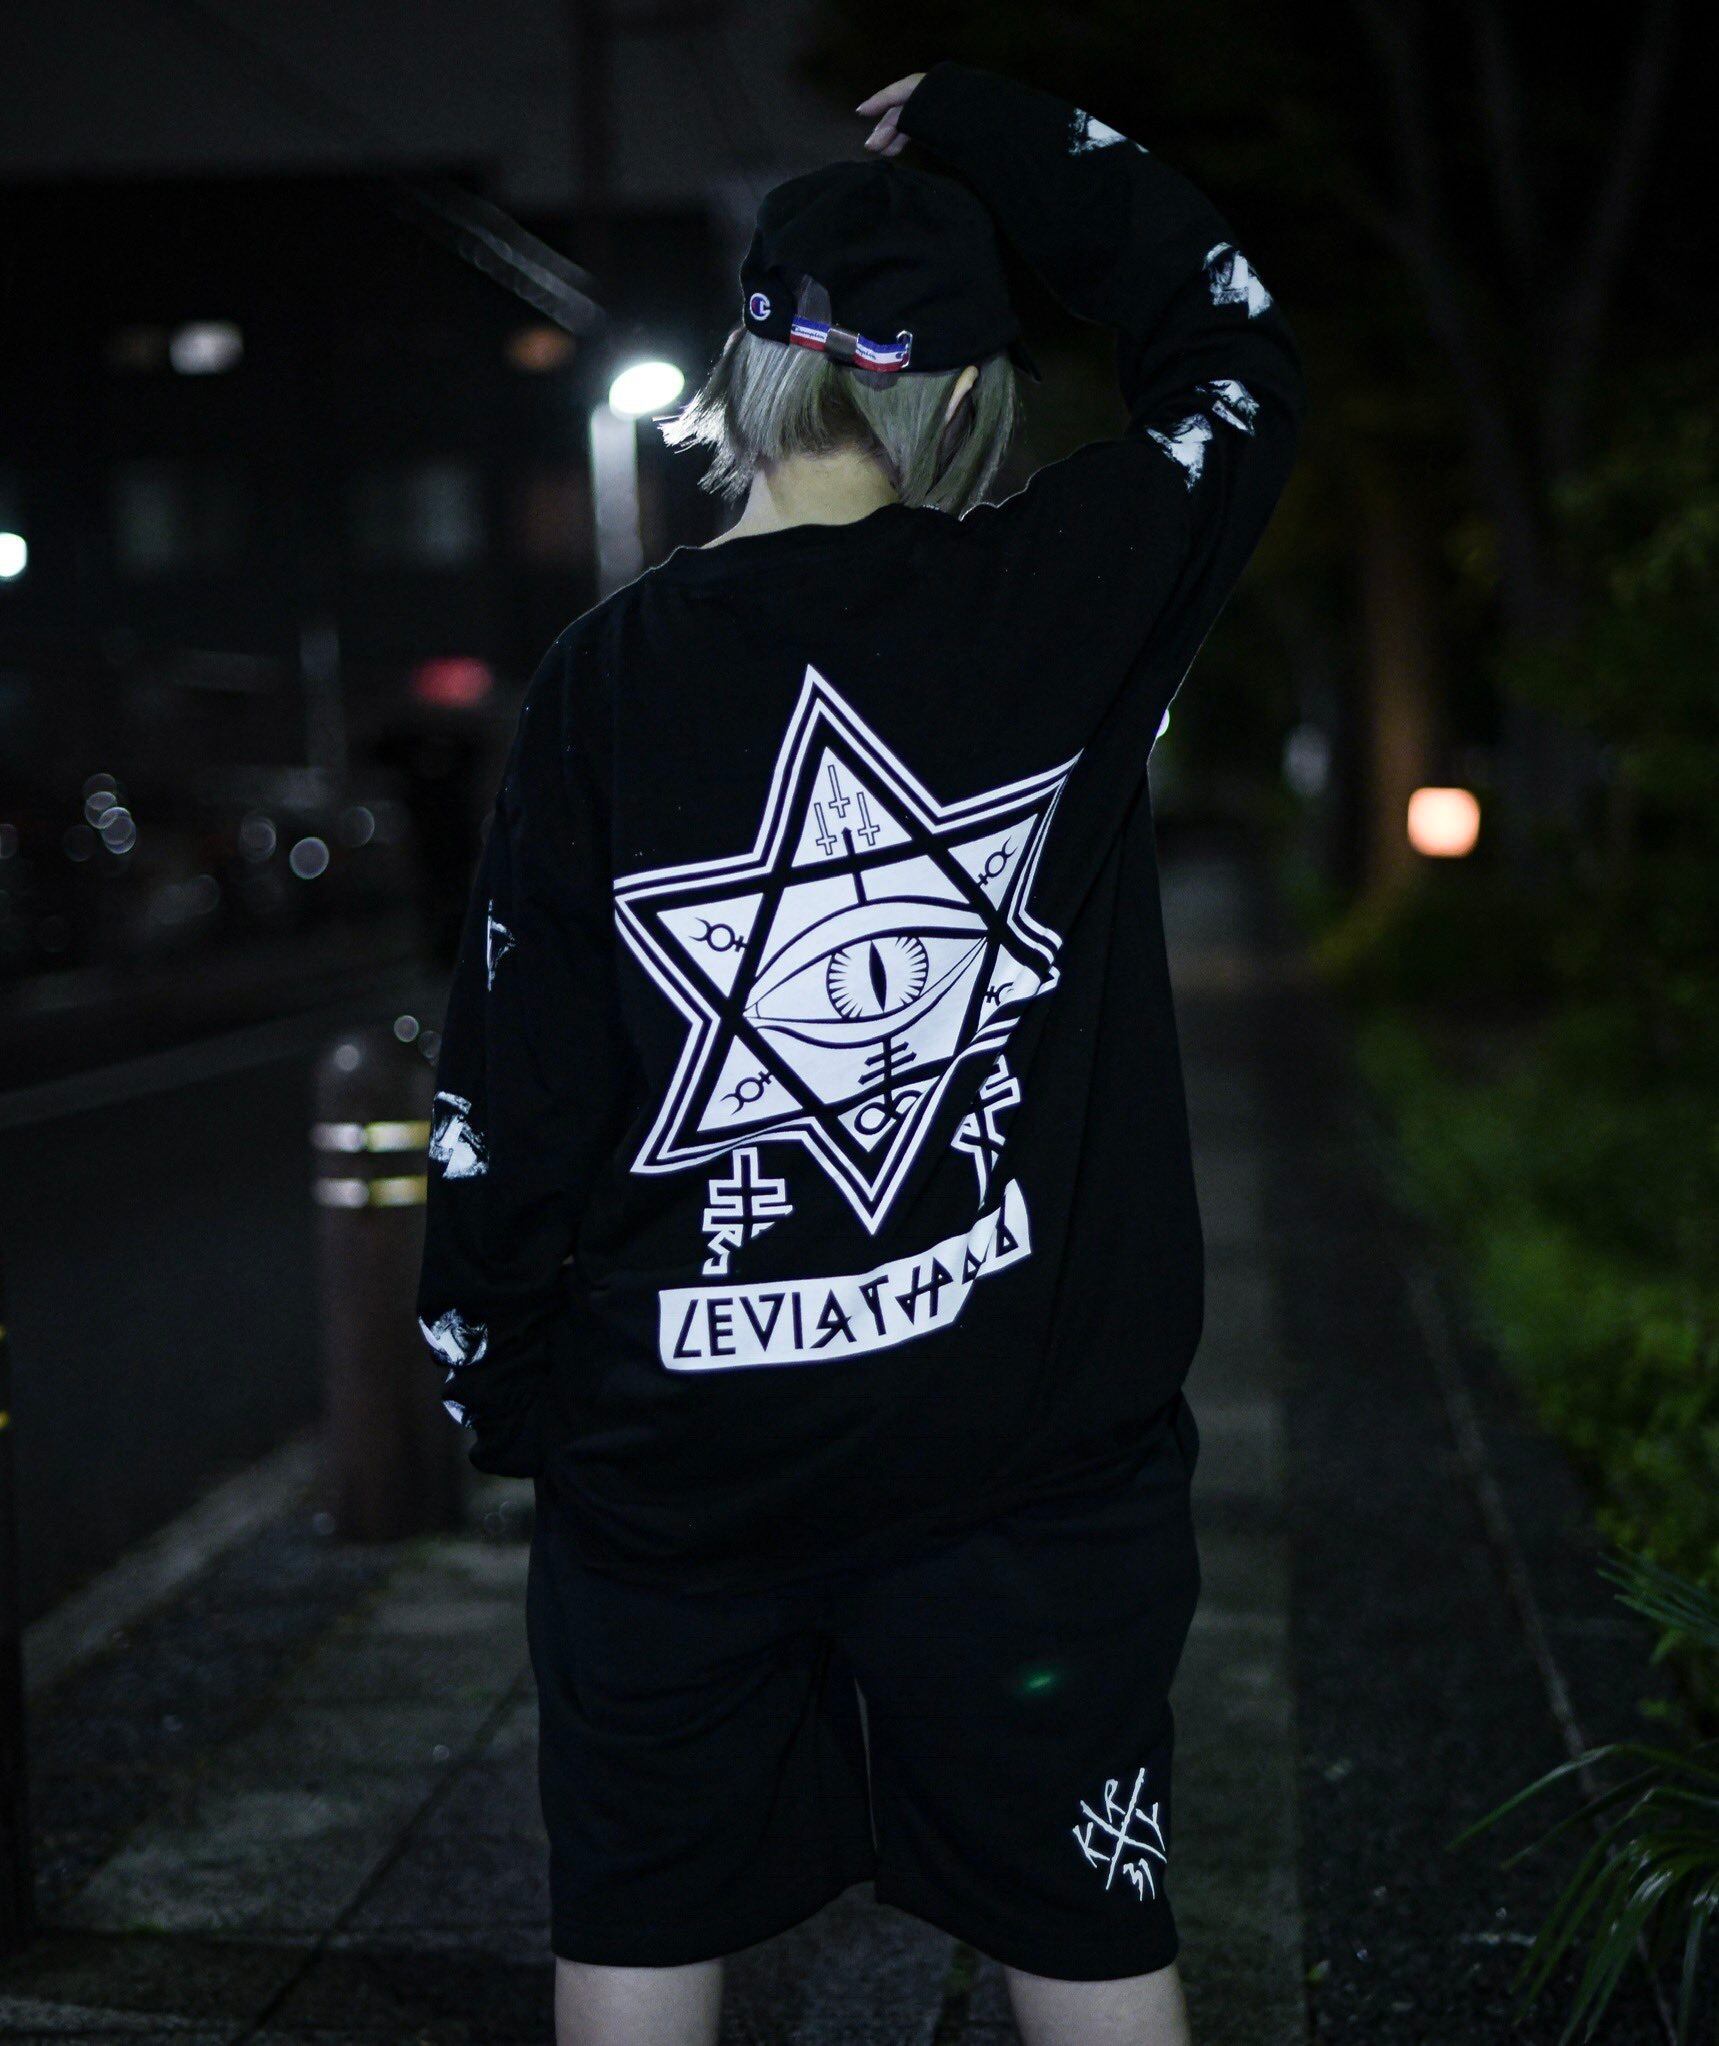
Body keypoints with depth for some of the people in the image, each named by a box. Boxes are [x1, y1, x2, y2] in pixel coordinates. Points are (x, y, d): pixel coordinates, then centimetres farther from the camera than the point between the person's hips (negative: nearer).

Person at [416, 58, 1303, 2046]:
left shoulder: (606, 676, -5)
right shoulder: (1072, 601, -6)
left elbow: (513, 1093, -3)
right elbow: (1233, 348, 13)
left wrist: (501, 1390, 10)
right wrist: (996, 138, 20)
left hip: (668, 1455, 1)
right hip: (1032, 1441, 0)